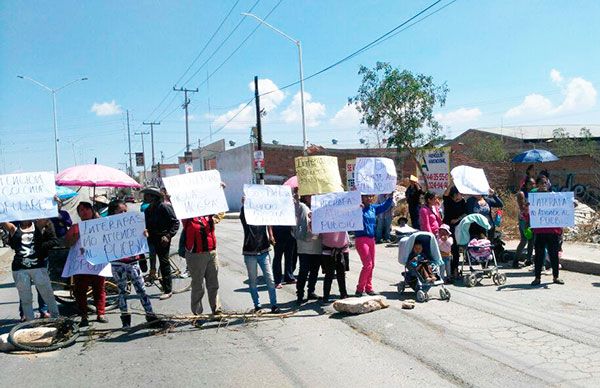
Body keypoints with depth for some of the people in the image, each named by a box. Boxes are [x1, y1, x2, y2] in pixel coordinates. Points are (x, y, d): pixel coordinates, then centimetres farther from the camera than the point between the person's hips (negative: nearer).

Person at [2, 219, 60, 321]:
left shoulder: (38, 226, 6)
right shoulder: (14, 228, 6)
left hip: (38, 266, 0)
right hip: (19, 269, 1)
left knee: (47, 294, 6)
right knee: (25, 298, 7)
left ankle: (56, 317, 18)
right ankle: (30, 320, 17)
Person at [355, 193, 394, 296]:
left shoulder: (373, 208, 9)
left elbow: (384, 206, 21)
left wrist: (390, 197, 6)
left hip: (371, 239, 8)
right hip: (361, 239, -7)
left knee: (371, 265, 12)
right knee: (368, 265, -10)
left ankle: (368, 288, 23)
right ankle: (359, 289, 0)